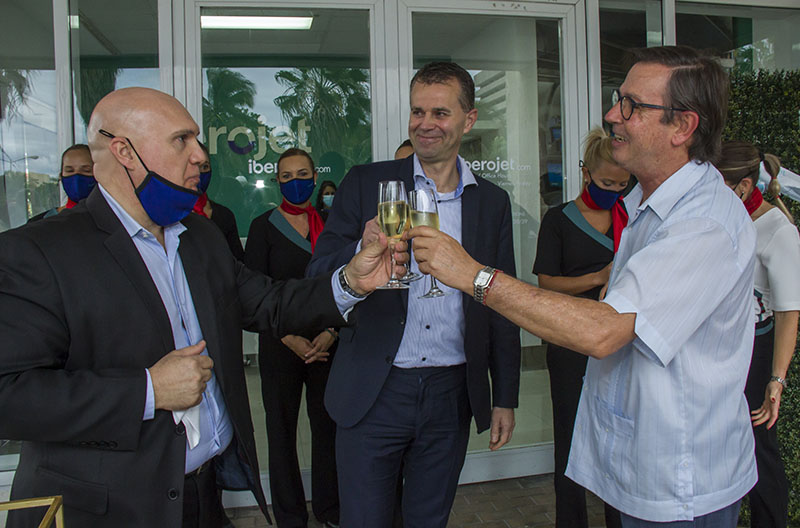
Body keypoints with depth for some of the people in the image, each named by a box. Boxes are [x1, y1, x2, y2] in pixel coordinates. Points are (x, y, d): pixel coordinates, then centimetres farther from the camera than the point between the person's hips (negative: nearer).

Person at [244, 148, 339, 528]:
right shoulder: (264, 226, 2)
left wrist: (331, 332, -5)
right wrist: (290, 338, -10)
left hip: (328, 342, 2)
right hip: (280, 344, -1)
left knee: (328, 424, 4)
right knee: (282, 428, 5)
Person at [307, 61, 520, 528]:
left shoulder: (492, 201, 5)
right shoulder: (365, 183, -1)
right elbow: (317, 273, -4)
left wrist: (505, 398, 7)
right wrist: (362, 250, -26)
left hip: (451, 394, 2)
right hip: (374, 392, -2)